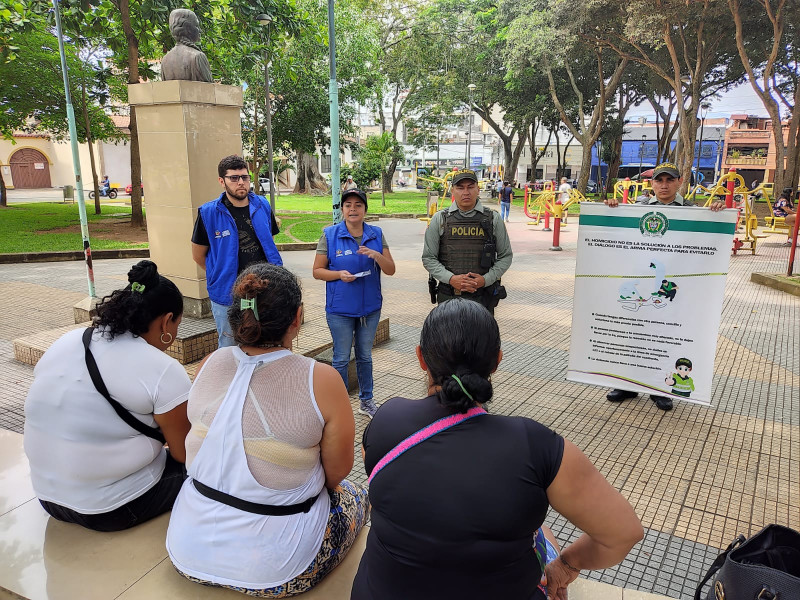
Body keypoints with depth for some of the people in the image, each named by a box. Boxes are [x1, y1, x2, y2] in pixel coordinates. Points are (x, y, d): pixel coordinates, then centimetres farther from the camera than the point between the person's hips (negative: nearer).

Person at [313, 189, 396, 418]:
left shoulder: (376, 234, 1)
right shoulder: (330, 235, -6)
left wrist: (377, 255, -21)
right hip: (340, 309, -3)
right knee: (341, 359, 7)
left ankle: (366, 400, 34)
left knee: (365, 356, 17)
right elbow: (317, 271, -3)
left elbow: (390, 270, -2)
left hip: (370, 307, 3)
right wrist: (339, 274, -21)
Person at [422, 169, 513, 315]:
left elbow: (505, 256, 9)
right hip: (448, 297, 0)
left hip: (483, 297, 0)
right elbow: (428, 258, 4)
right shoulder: (439, 219, 3)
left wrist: (486, 279, -8)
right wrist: (451, 279, -12)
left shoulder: (493, 219, 5)